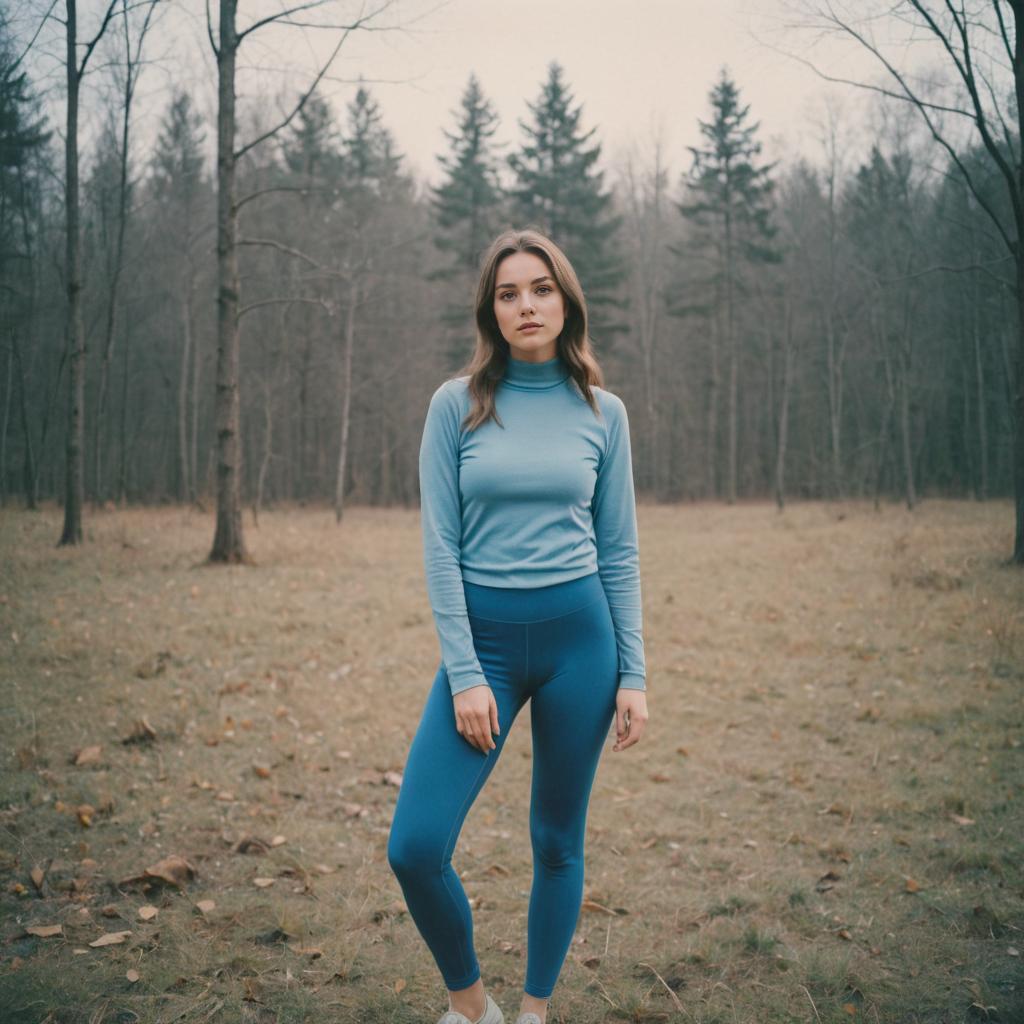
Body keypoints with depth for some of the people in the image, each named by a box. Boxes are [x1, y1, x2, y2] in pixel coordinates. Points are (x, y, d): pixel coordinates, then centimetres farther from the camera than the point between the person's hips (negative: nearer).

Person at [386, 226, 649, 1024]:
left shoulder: (602, 411, 3)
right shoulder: (457, 404, -1)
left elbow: (620, 551, 5)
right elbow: (441, 546, -3)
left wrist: (634, 674, 1)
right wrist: (464, 674, -9)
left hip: (579, 635, 1)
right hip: (484, 635, 0)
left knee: (558, 842, 11)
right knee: (415, 847, -7)